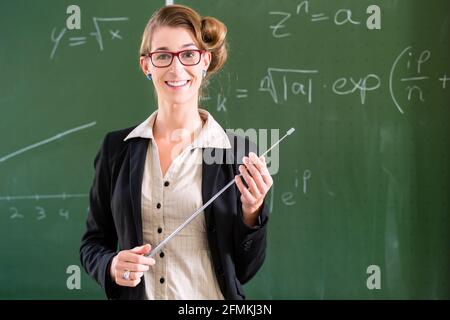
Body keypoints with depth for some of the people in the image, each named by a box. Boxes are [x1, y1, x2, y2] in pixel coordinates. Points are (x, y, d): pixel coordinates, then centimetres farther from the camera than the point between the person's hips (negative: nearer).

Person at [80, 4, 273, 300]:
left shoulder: (239, 152, -9)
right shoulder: (117, 148, -3)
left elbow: (244, 270, -4)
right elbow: (93, 244, 5)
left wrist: (252, 212, -20)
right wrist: (113, 266, -15)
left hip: (211, 297, -1)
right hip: (134, 293, 2)